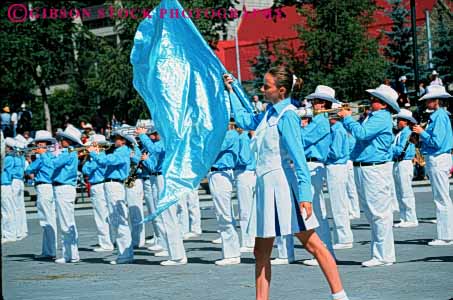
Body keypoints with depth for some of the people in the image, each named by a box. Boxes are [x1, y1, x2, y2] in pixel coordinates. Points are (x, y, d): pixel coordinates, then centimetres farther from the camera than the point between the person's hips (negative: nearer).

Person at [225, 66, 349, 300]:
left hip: (283, 184, -9)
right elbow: (244, 120, 31)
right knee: (261, 250, 9)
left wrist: (305, 195, -26)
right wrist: (231, 91, 31)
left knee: (311, 243, -6)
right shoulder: (270, 113, 11)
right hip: (267, 185, 9)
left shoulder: (286, 116, -14)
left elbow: (298, 157, -20)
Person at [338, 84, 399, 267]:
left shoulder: (382, 117, -13)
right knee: (372, 215, 14)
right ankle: (379, 253, 20)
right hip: (363, 168, 10)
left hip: (375, 169, -10)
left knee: (379, 214, -7)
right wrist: (344, 119, 12)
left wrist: (347, 117, -12)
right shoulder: (373, 116, 18)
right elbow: (359, 132, 23)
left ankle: (384, 256, -5)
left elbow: (362, 133, -24)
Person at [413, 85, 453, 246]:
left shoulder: (440, 116, -15)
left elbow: (437, 142, -20)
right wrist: (420, 140, 11)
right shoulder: (437, 115, 14)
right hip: (436, 160, 10)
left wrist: (422, 133, -9)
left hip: (438, 160, -10)